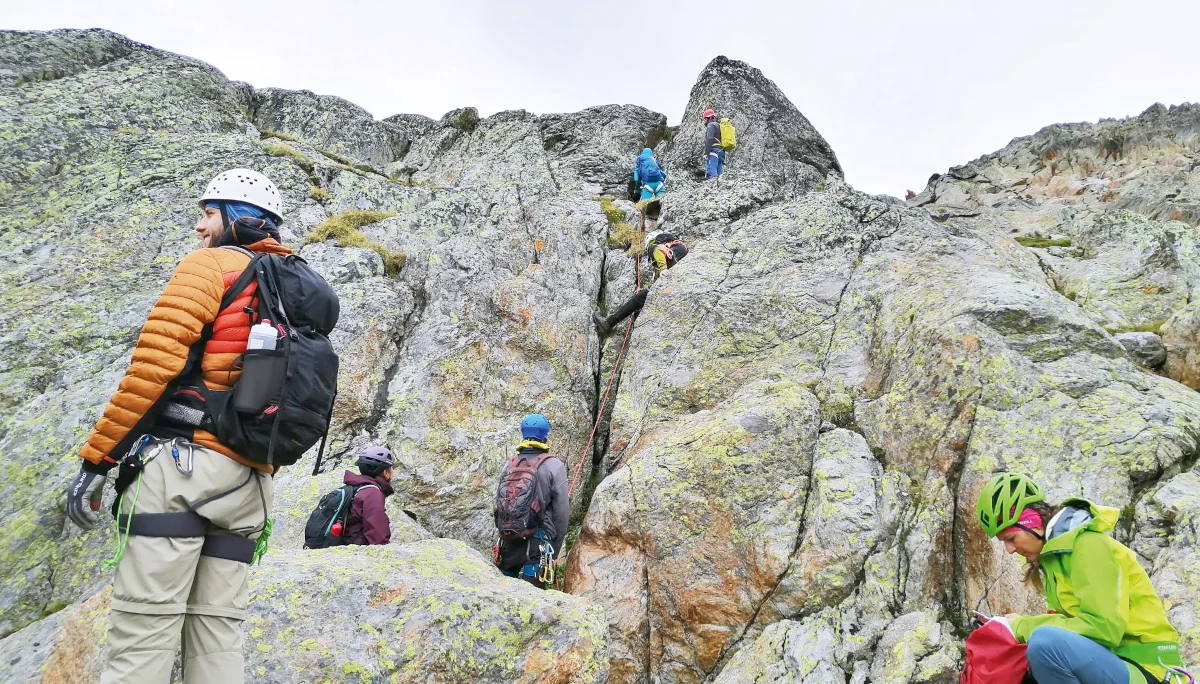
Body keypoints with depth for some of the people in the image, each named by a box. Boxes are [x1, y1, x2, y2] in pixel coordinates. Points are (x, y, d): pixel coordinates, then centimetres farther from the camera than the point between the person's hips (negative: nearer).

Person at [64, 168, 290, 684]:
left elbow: (155, 362, -10)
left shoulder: (211, 264, 1)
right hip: (251, 481, 7)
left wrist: (95, 458, -7)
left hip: (181, 464, -7)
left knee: (142, 638, -6)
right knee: (217, 637, 8)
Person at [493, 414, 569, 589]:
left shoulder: (509, 465, 7)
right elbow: (562, 512, -7)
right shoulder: (553, 466, -5)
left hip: (508, 542, 4)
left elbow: (499, 503, 8)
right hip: (537, 544, -4)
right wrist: (556, 547, 3)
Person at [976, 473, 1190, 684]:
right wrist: (1016, 626, -5)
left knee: (1045, 642, -34)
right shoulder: (1054, 548, 11)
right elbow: (1073, 619, 11)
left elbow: (1104, 628, -23)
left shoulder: (1087, 543, -15)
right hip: (1108, 662, 9)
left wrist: (1023, 626, -16)